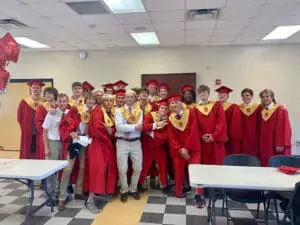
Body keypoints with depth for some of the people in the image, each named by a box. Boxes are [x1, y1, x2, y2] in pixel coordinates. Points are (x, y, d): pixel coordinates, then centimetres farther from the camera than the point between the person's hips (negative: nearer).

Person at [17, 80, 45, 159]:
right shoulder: (24, 102, 2)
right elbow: (19, 118, 7)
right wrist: (25, 129, 4)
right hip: (27, 135, 1)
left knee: (41, 154, 2)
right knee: (27, 155, 5)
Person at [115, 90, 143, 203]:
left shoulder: (139, 111, 7)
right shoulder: (119, 110, 1)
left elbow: (141, 126, -8)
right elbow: (118, 126, -14)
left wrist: (126, 128, -17)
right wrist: (134, 127, -18)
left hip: (136, 142, 2)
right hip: (122, 142, -2)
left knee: (138, 168, 8)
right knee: (122, 169, 0)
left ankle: (133, 189, 29)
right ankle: (124, 190, 22)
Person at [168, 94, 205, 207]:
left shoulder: (191, 113, -5)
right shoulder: (170, 119, 3)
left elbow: (194, 132, -12)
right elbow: (172, 138, -2)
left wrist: (186, 148, -15)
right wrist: (180, 149, -15)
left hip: (193, 148, -2)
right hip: (177, 150, 2)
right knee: (178, 171, 6)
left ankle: (198, 195, -2)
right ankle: (179, 191, 26)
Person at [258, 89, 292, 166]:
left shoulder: (280, 109, -5)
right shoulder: (261, 111, 12)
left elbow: (284, 127, -11)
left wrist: (281, 144, -18)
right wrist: (259, 144, 8)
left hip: (276, 146, -5)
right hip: (264, 147, 5)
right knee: (265, 166, 5)